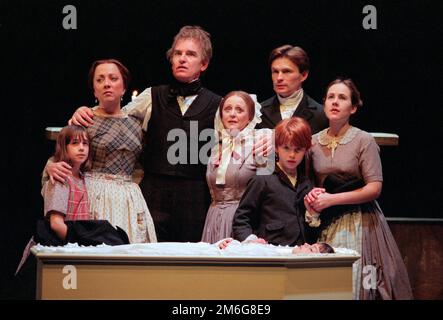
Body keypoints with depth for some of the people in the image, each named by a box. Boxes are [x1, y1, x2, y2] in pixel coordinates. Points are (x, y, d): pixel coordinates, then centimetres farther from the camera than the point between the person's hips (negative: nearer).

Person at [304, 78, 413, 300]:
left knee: (353, 285, -8)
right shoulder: (313, 142, 8)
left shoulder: (363, 141, -5)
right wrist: (312, 195, -4)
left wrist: (331, 199, -13)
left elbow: (374, 188, -9)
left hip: (358, 223, -4)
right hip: (326, 223, 4)